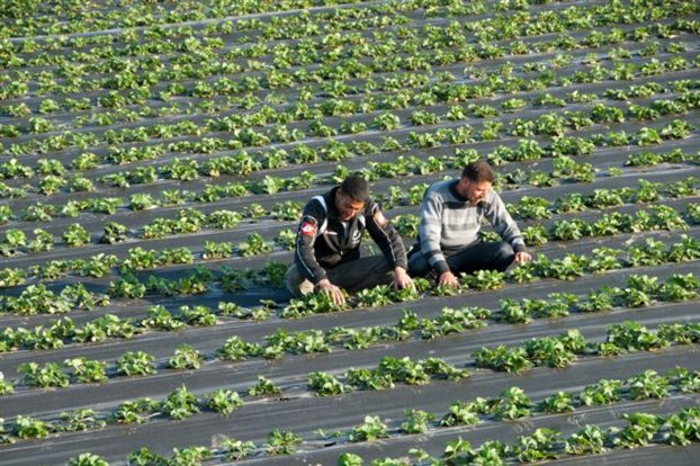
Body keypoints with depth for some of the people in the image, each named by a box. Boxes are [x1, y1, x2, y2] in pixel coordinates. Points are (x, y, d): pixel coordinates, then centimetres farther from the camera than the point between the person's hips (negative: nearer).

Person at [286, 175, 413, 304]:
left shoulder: (367, 207, -10)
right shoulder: (317, 208, -22)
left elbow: (389, 237, -9)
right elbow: (303, 249, -34)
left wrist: (399, 269, -28)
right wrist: (323, 282, -49)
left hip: (348, 269, 5)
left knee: (390, 267, -22)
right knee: (296, 277, -37)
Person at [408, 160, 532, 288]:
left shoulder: (488, 196, -10)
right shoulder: (436, 196, -22)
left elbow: (507, 225, 0)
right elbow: (429, 237, -29)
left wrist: (520, 249, -21)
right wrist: (443, 270, -43)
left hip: (468, 250, 4)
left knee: (505, 251, -24)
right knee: (420, 266, -38)